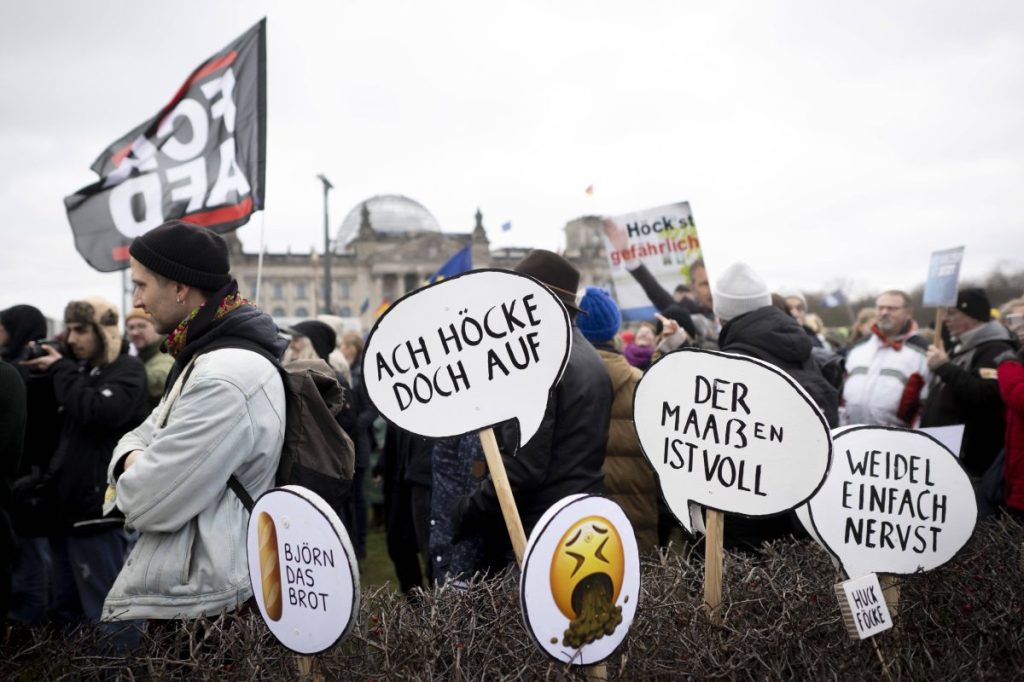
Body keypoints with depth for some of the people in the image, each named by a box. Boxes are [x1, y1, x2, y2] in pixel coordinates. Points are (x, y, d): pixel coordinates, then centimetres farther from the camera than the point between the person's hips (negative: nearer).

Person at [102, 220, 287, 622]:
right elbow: (139, 438, 14)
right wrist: (133, 463, -9)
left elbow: (148, 505, -25)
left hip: (197, 602, -10)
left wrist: (130, 480, -3)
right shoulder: (202, 357, 10)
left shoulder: (226, 379, -26)